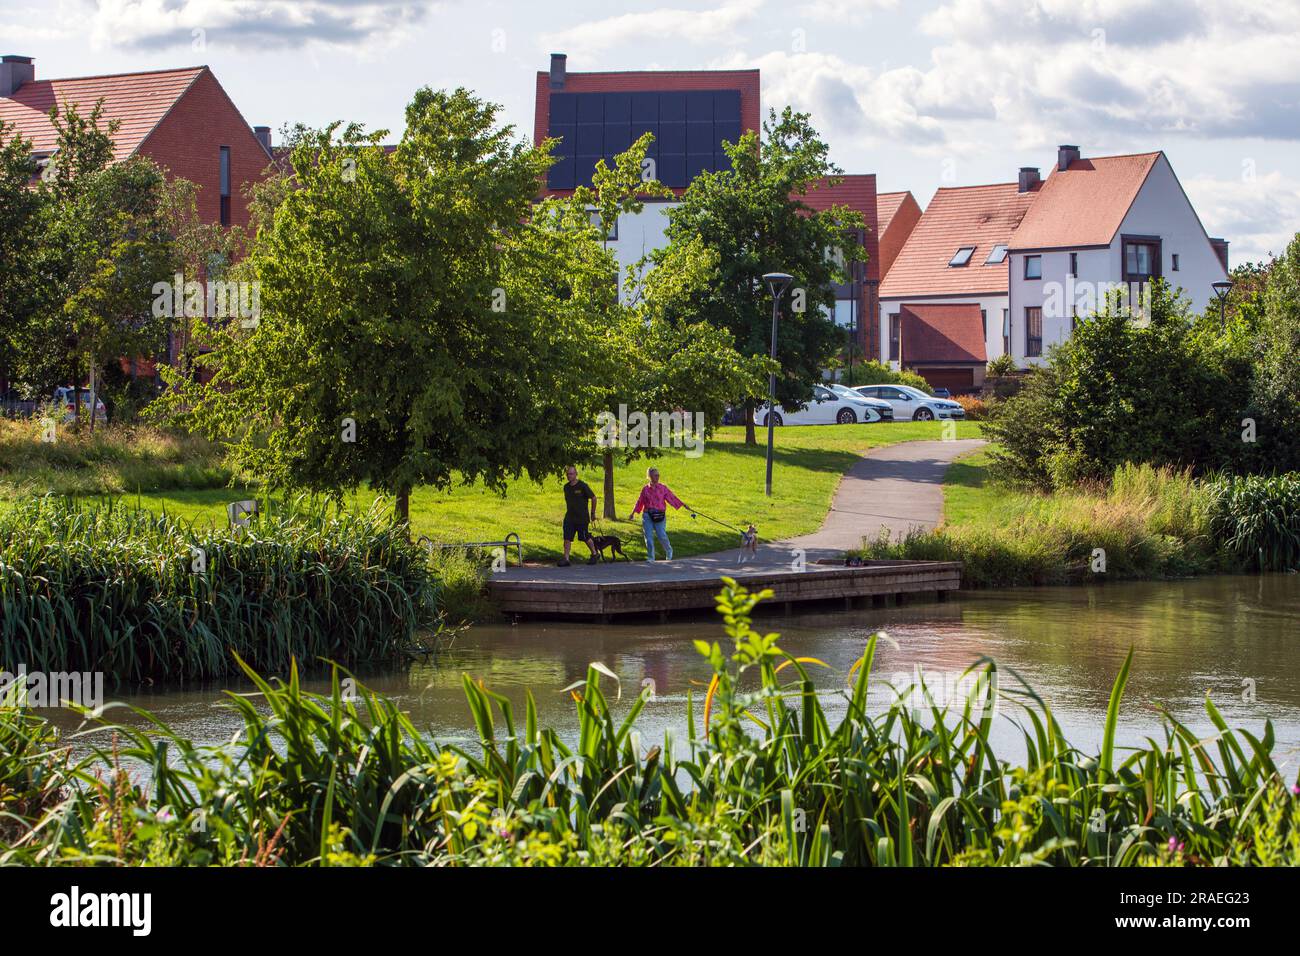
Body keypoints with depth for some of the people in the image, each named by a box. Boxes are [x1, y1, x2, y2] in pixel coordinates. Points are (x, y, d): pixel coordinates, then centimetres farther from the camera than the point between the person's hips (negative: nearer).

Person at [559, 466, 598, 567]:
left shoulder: (582, 486, -11)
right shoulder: (566, 487, 7)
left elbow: (593, 498, -5)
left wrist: (593, 513, -1)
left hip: (582, 518, -5)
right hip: (569, 518, 5)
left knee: (586, 538, 6)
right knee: (567, 538, -5)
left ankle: (594, 554, 28)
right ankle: (566, 559, -5)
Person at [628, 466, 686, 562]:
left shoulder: (663, 488, 5)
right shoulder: (645, 489, 9)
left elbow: (671, 497, 3)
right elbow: (640, 502, 16)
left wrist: (683, 505, -4)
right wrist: (633, 513, 17)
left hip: (659, 516, -2)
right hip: (647, 515, 2)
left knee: (662, 535, -8)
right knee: (648, 537, -3)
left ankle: (669, 551, 21)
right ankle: (650, 557, 5)